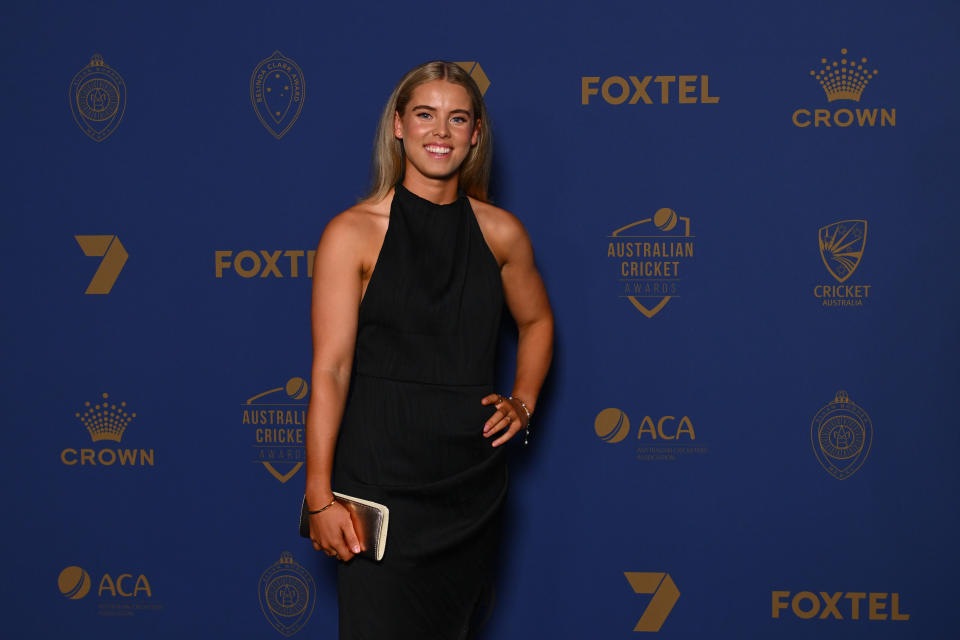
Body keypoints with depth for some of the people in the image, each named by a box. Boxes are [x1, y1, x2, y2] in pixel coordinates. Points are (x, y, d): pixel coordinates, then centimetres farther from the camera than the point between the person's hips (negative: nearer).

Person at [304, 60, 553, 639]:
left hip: (473, 479, 4)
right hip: (381, 475, -4)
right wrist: (320, 498, -13)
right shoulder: (354, 233, -6)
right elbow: (330, 369, -10)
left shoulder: (500, 232, 5)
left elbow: (537, 321, 24)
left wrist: (523, 403, 8)